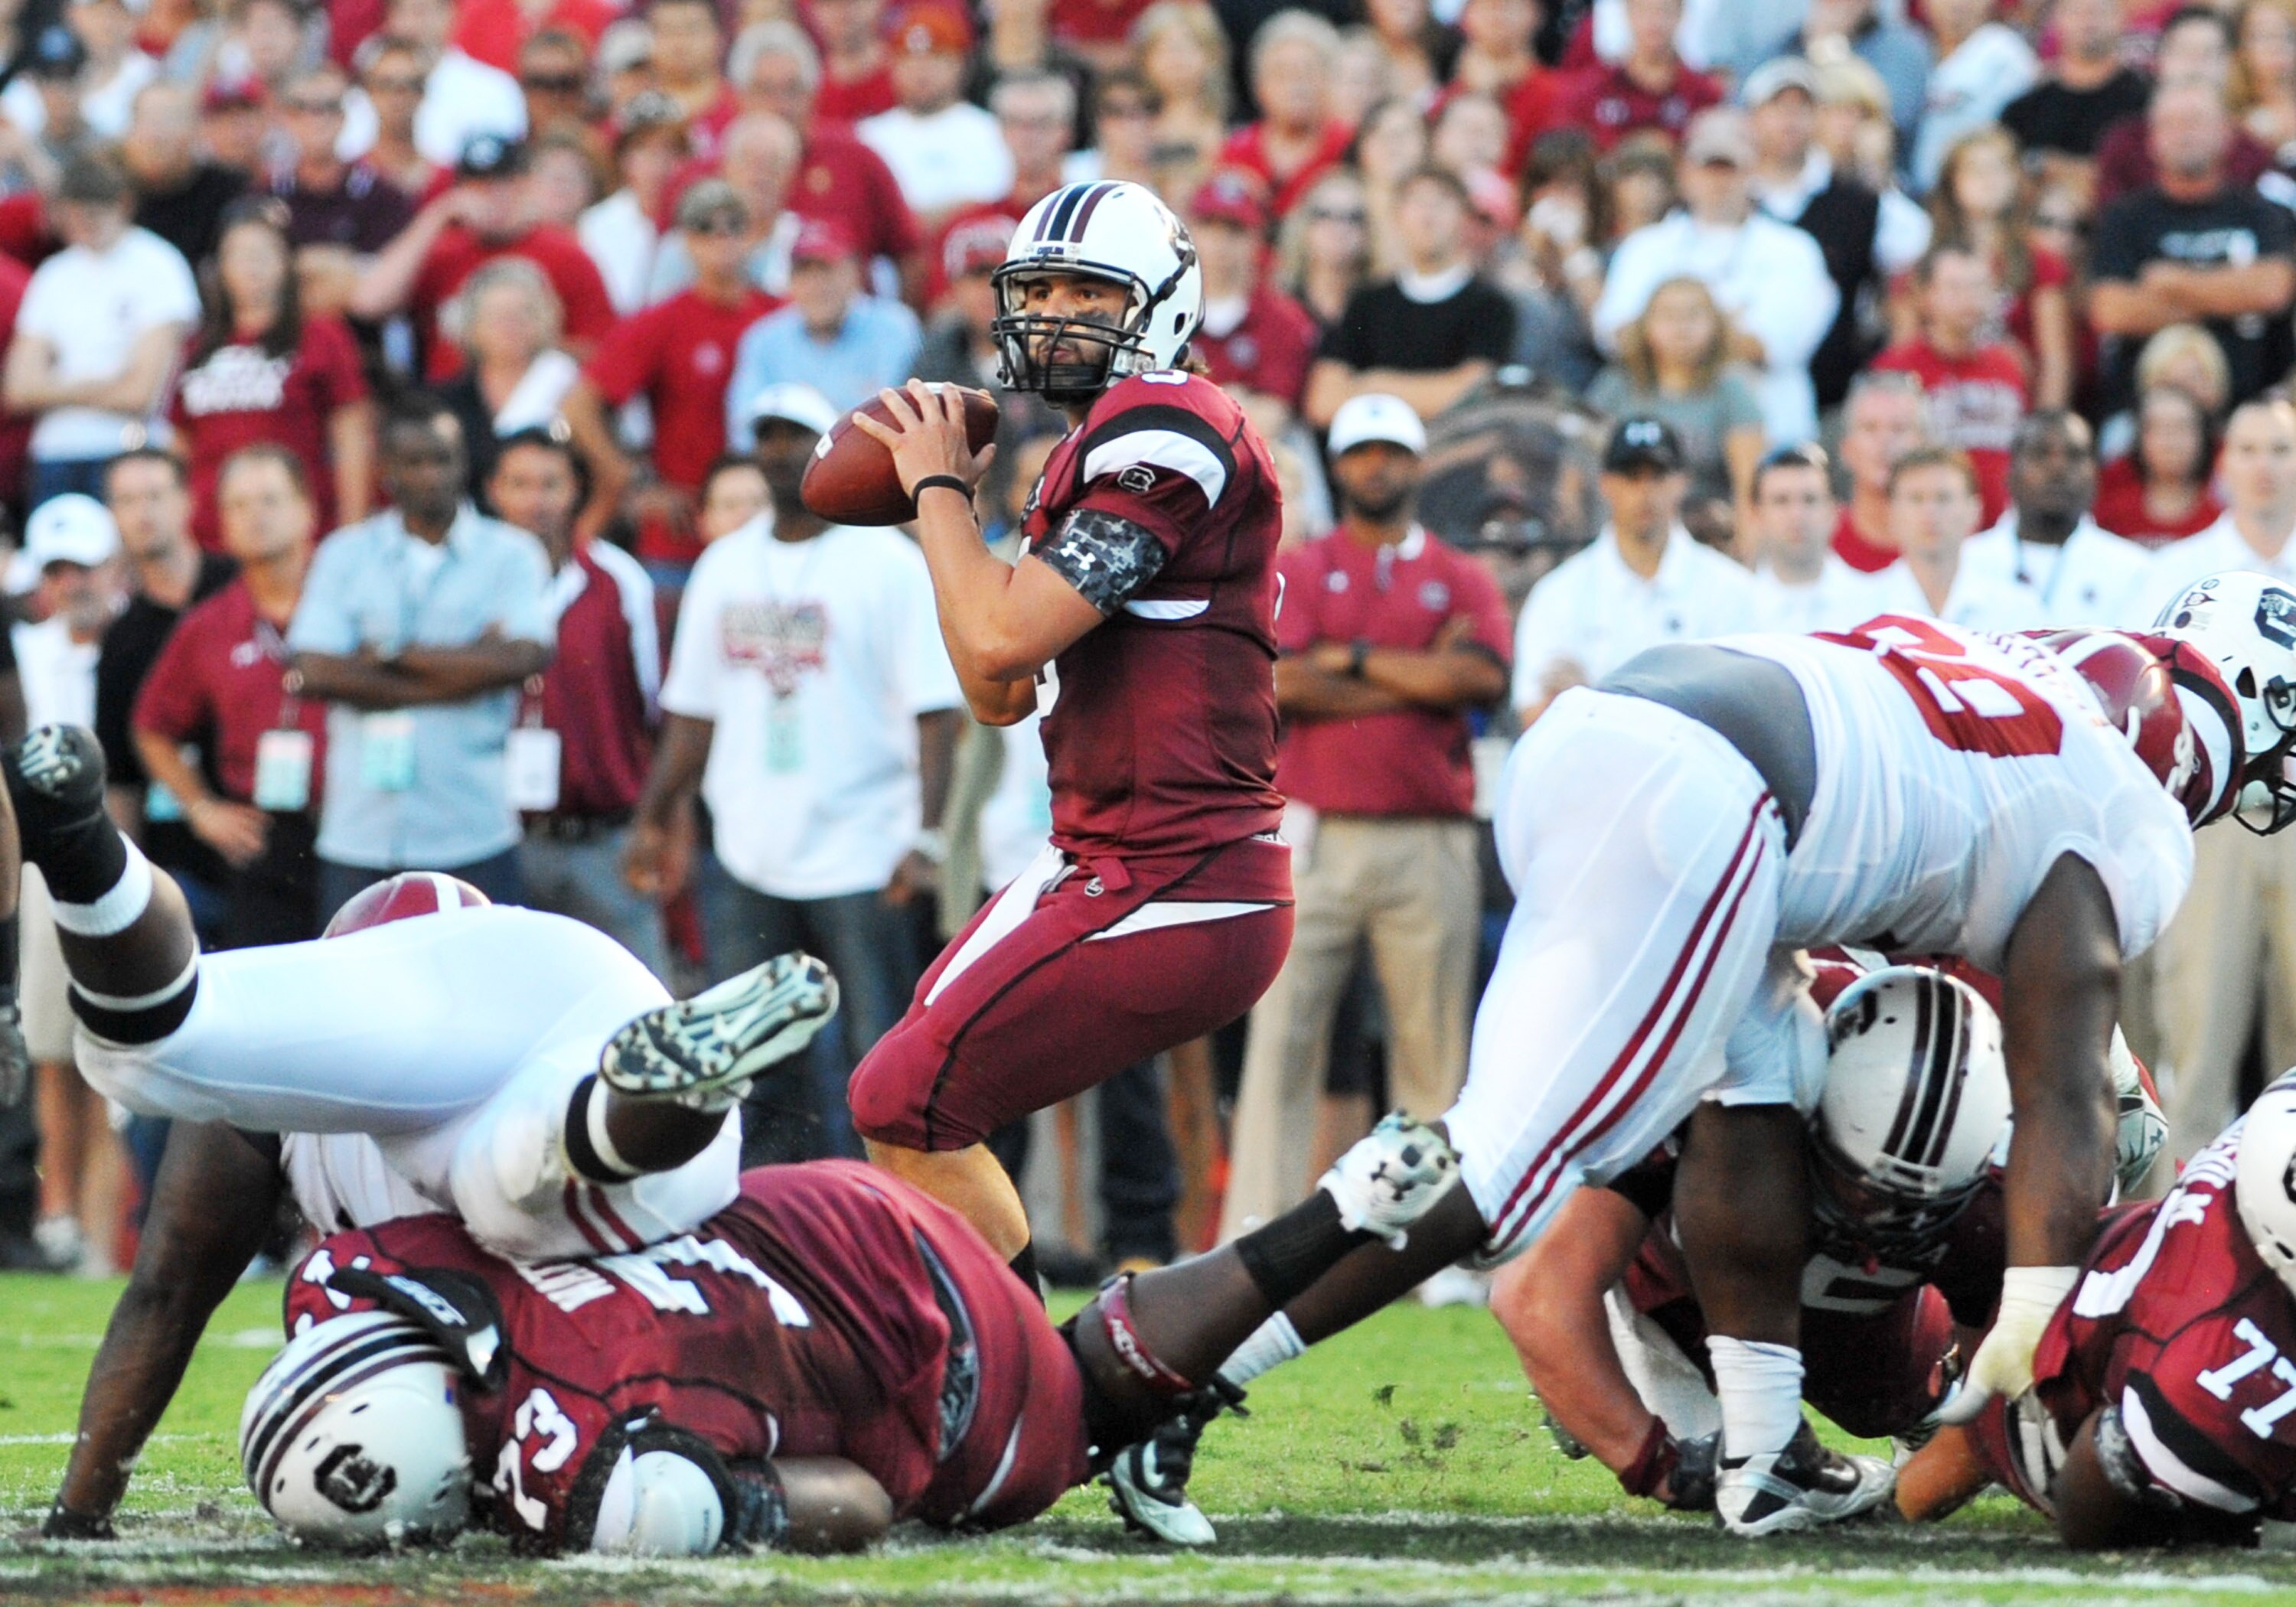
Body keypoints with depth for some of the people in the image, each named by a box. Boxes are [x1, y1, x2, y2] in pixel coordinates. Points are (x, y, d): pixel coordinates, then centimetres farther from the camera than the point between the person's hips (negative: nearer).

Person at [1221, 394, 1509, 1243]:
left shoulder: (1461, 579, 13)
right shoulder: (1296, 573, 11)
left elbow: (1482, 677, -6)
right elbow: (1281, 684, -7)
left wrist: (1353, 657, -3)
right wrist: (1417, 679, -5)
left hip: (1430, 845, 1)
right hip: (1319, 836, -1)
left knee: (1433, 1047, 0)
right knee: (1281, 1038, -7)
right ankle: (1254, 1235, -9)